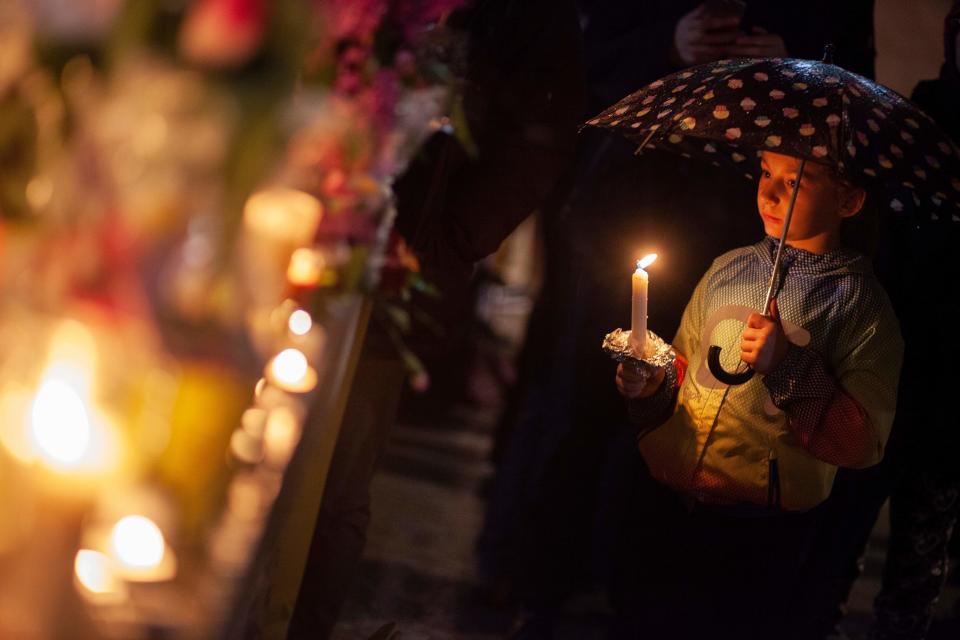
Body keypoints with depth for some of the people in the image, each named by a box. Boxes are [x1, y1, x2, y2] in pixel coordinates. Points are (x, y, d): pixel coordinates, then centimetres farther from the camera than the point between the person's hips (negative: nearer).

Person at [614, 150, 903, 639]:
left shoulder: (860, 302, -7)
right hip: (673, 510, 5)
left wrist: (790, 365, -22)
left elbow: (865, 443, -13)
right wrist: (653, 384, -5)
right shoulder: (728, 268, 8)